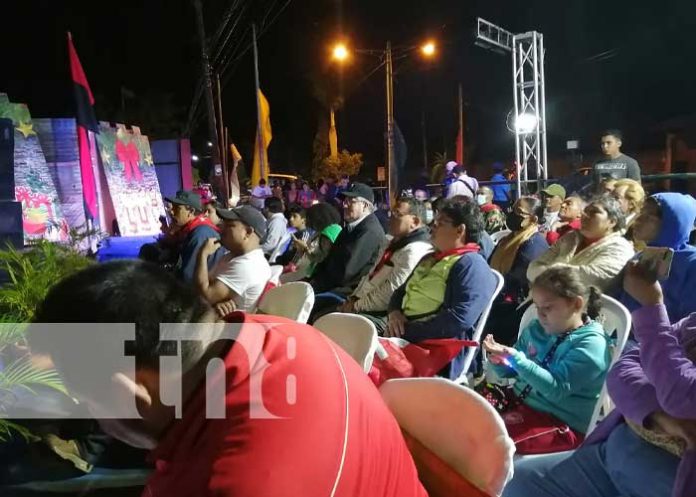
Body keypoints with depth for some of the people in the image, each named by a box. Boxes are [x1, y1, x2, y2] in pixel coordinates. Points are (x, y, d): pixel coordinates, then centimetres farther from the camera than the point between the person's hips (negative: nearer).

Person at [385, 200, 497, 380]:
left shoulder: (472, 265, -8)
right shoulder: (429, 259, 22)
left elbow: (459, 319, -21)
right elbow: (401, 291, 24)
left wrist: (407, 331, -18)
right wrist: (394, 313, -1)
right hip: (403, 336, 9)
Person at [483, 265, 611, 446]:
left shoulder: (591, 344, -13)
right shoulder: (536, 329, 7)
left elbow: (556, 389, -23)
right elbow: (511, 371, 15)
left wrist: (515, 358, -30)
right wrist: (499, 362, -9)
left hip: (559, 422, -7)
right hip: (518, 400, 7)